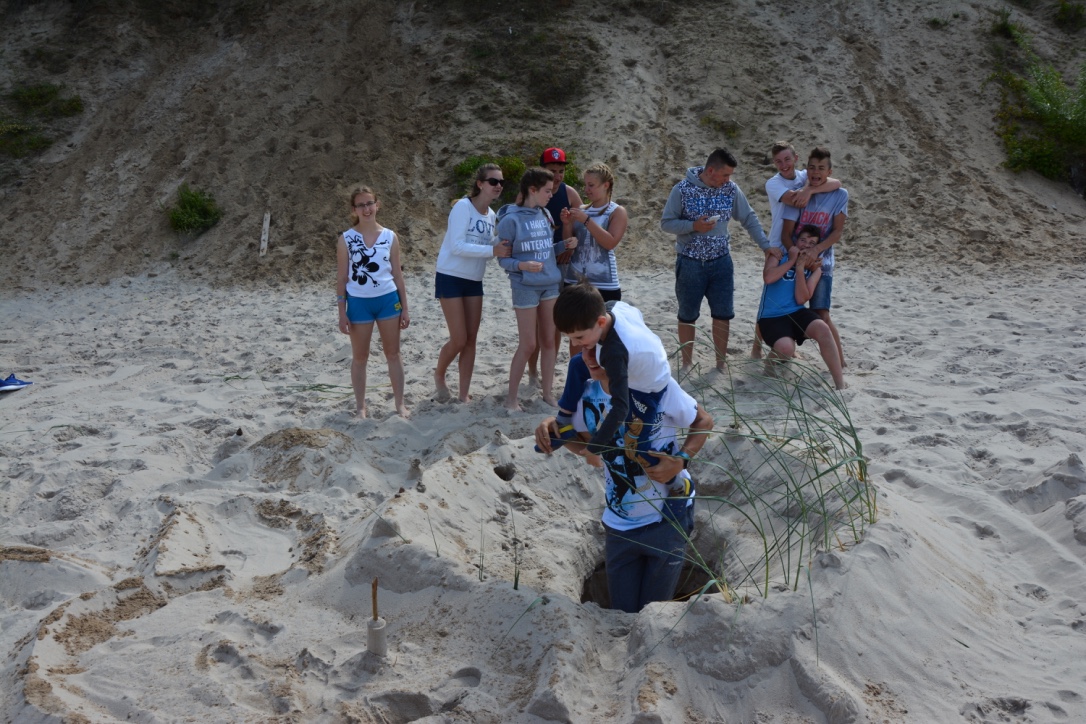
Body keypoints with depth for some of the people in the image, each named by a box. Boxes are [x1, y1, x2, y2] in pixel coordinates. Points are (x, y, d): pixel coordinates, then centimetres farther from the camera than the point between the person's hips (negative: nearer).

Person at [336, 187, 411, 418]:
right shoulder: (346, 239, -4)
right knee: (360, 357, 9)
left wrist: (405, 308, 5)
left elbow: (397, 274, 6)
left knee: (393, 354, 8)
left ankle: (400, 404, 18)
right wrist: (342, 313, -5)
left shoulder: (390, 237, 1)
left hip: (388, 300, 2)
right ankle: (360, 407, 20)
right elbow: (341, 278, -1)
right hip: (359, 302, -1)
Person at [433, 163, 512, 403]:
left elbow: (489, 245, 7)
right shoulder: (462, 207, -16)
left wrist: (503, 244, -11)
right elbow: (456, 246, -25)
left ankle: (464, 395, 13)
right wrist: (492, 250, -31)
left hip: (474, 282, 7)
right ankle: (439, 375, 22)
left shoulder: (492, 215, 6)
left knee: (471, 340, 5)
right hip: (451, 278, -7)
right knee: (459, 340, -6)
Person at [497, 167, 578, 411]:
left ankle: (548, 392, 21)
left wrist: (565, 244, -3)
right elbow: (503, 259, -10)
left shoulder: (545, 215, 5)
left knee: (549, 341, 10)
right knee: (528, 345, -2)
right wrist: (522, 265, -28)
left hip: (550, 284, 6)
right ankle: (511, 398, 11)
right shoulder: (511, 220, -12)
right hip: (525, 287, -6)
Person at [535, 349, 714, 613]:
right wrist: (554, 426, -10)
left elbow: (704, 421, -5)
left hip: (668, 519, -3)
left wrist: (681, 461, -22)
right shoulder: (586, 396, -8)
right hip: (619, 524, 4)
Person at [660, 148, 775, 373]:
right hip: (690, 262, -3)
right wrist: (694, 226, -22)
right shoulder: (682, 189, -12)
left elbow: (749, 219, 6)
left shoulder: (731, 189, -2)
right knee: (687, 316, 8)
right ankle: (687, 363, 23)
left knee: (723, 314, 6)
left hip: (721, 261, 3)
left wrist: (766, 245, -2)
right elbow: (666, 222, -7)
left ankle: (721, 365, 20)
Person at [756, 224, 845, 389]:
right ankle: (772, 360, 6)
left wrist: (800, 268, -9)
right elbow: (768, 278, -17)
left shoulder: (815, 268, 11)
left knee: (823, 329, -29)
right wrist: (792, 260, -8)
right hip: (771, 317, -3)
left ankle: (840, 385, -23)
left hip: (796, 313, 3)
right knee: (787, 348, -33)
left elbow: (801, 299, -4)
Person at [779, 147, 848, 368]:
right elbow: (786, 233, -6)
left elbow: (837, 232, -7)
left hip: (821, 263, -2)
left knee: (821, 314, -7)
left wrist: (815, 250, -21)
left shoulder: (840, 195, -5)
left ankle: (839, 359, 4)